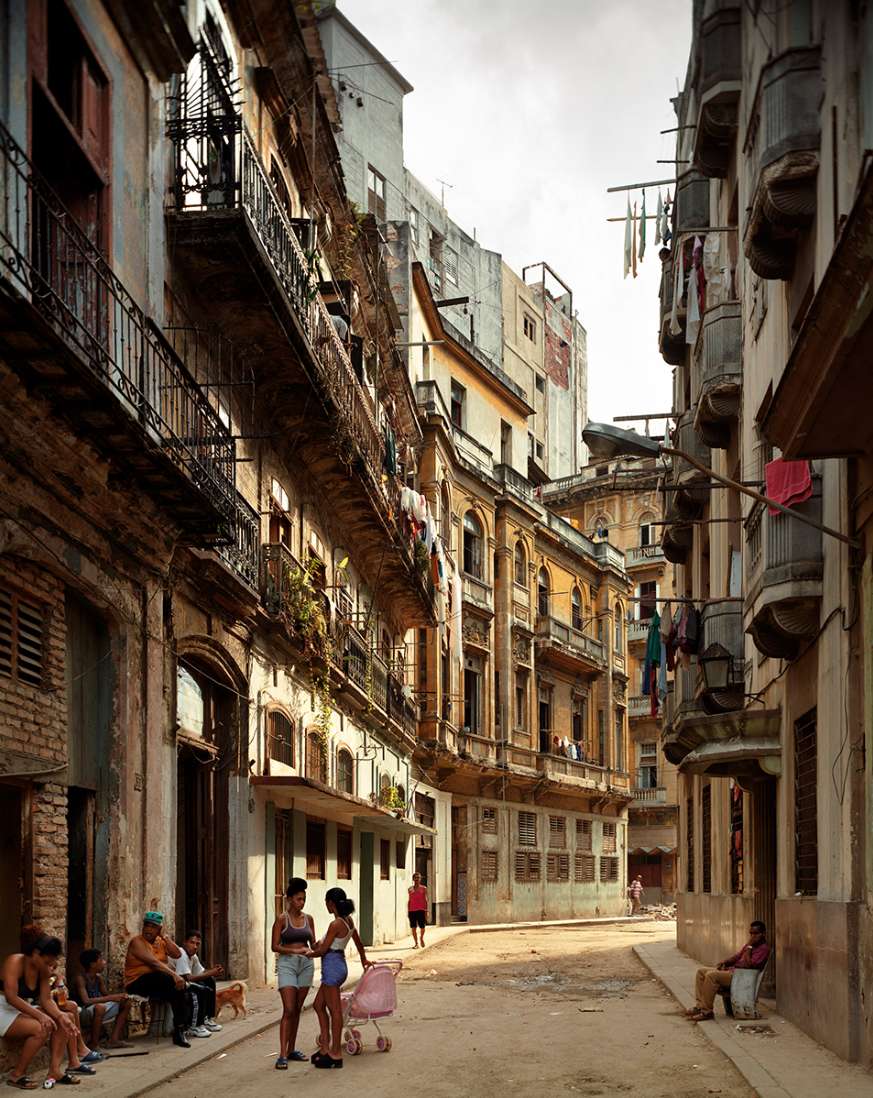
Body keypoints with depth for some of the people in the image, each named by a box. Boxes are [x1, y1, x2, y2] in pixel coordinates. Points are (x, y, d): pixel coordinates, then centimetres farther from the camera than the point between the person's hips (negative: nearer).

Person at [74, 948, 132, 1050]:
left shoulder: (99, 978, 4)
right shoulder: (81, 978, -20)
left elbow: (105, 995, 12)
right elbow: (86, 1001, -32)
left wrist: (119, 996, -10)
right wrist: (111, 998, -31)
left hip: (96, 1012, 9)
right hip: (83, 1013, -9)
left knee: (126, 1003, 8)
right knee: (99, 1007, -40)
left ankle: (114, 1039, 3)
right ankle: (94, 1044, -25)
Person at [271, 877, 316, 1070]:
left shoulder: (308, 918, 9)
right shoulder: (282, 919, -5)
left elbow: (313, 943, 13)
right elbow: (275, 946, -7)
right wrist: (295, 950, -18)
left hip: (306, 964, 5)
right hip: (287, 963, -5)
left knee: (297, 1010, 10)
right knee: (288, 1010, -12)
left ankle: (291, 1050, 19)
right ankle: (282, 1055, -13)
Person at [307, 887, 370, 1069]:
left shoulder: (335, 924, -18)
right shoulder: (348, 920, 8)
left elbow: (323, 950, -15)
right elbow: (358, 942, 23)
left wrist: (309, 954, 5)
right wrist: (364, 960, 39)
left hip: (332, 965, -9)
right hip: (340, 965, 9)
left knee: (334, 1010, -3)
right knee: (318, 1005, 17)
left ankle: (336, 1054, 2)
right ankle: (325, 1046, 18)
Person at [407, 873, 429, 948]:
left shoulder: (423, 888, 4)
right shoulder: (410, 889, 12)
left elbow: (426, 900, 2)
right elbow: (409, 901, 14)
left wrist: (426, 911, -5)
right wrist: (408, 912, 10)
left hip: (421, 910, -2)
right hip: (412, 910, 2)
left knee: (422, 927, -4)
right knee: (414, 927, -1)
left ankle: (422, 938, 25)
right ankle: (416, 943, 4)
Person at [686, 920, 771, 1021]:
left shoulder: (764, 948, -10)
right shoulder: (751, 943, 20)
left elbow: (748, 965, -21)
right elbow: (738, 956, 26)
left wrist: (749, 947, -15)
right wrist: (725, 961, 8)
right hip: (733, 971, 10)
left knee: (711, 975, -29)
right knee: (701, 972, 2)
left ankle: (706, 1011, -23)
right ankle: (699, 1005, -6)